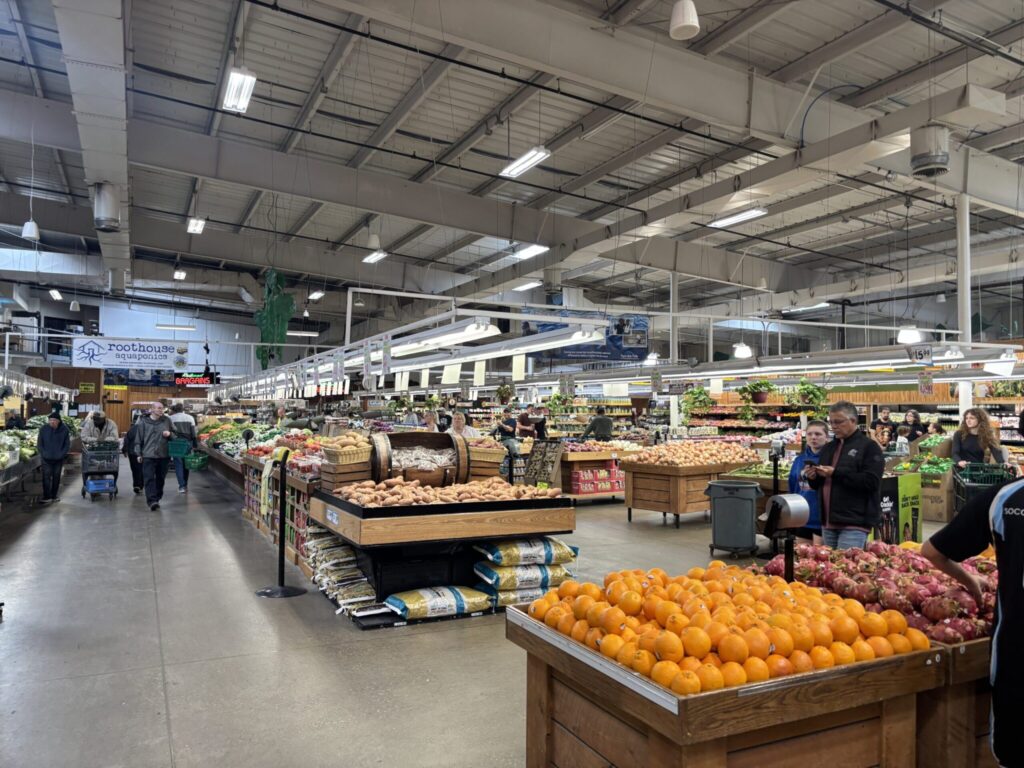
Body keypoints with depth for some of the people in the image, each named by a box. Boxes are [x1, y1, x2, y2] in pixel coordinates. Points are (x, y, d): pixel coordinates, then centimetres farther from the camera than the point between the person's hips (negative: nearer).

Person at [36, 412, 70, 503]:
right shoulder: (43, 429, -5)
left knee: (56, 477, 9)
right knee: (46, 477, -4)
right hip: (47, 458, -1)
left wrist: (62, 454, -8)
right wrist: (43, 453, -8)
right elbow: (39, 443, 2)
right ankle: (47, 497, 1)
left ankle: (54, 496, 20)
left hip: (59, 458, 1)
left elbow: (67, 444, 3)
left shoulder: (64, 429, -4)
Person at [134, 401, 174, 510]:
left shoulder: (167, 420, 7)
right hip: (148, 455, -2)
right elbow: (139, 438, 4)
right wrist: (139, 453, 1)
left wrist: (169, 434, -6)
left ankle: (157, 499, 22)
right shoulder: (143, 421, 2)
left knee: (160, 478, 9)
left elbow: (175, 435, 17)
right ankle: (152, 500, -12)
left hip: (163, 455, 3)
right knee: (149, 478, -9)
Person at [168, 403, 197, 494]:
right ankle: (185, 485, 19)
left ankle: (182, 486, -10)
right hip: (188, 442, 2)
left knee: (178, 463, -1)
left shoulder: (171, 418, 1)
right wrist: (194, 445, 7)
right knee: (186, 463, 12)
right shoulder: (190, 418, 7)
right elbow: (193, 433, 5)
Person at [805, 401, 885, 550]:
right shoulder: (828, 448, 18)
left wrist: (836, 474, -20)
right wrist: (813, 477, 0)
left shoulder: (868, 446, -3)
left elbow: (871, 482, -17)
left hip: (854, 523, -7)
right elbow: (820, 484, 24)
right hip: (829, 521, 7)